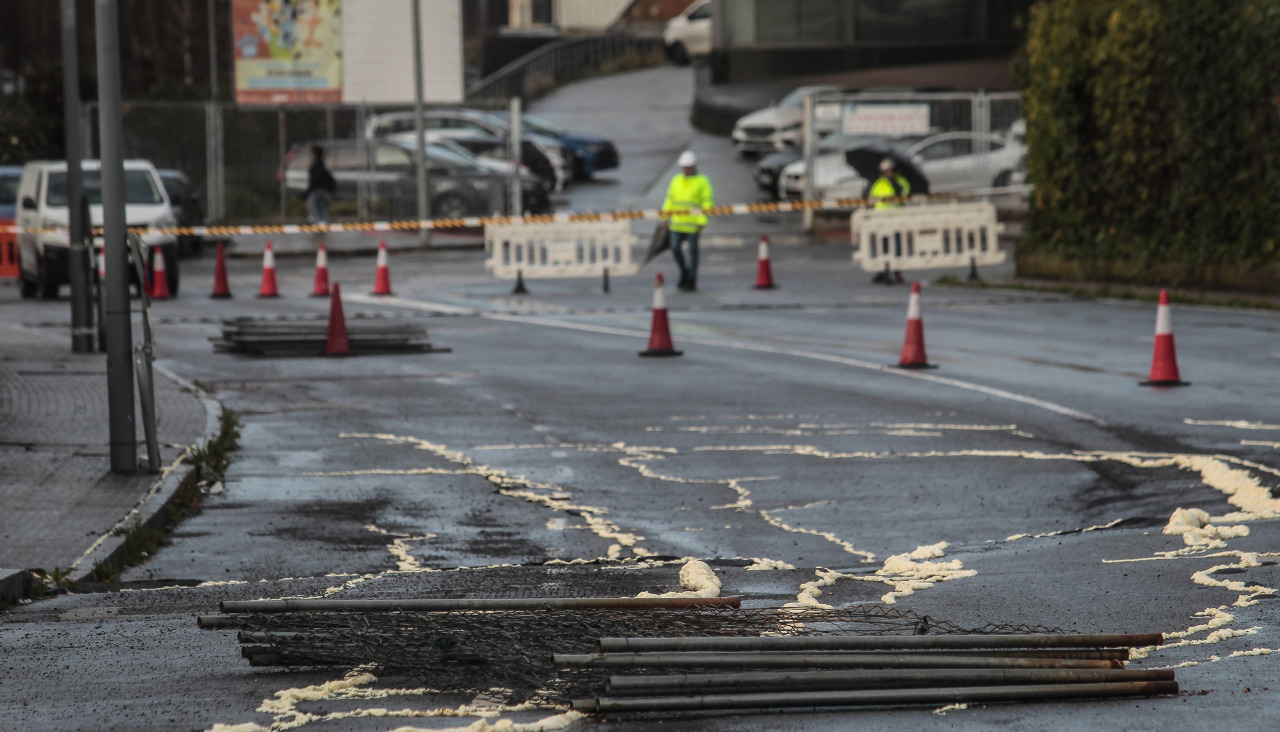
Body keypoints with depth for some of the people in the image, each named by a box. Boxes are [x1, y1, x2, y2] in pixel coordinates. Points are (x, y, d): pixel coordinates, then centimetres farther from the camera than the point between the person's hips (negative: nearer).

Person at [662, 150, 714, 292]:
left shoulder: (702, 182, -5)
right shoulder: (676, 181, 9)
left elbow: (707, 203, -8)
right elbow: (670, 200, 14)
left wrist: (702, 222, -16)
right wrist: (666, 217, 8)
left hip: (693, 224, -4)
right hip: (678, 223, 4)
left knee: (692, 251, 1)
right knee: (675, 249, 0)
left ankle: (691, 281, 9)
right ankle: (685, 273, 22)